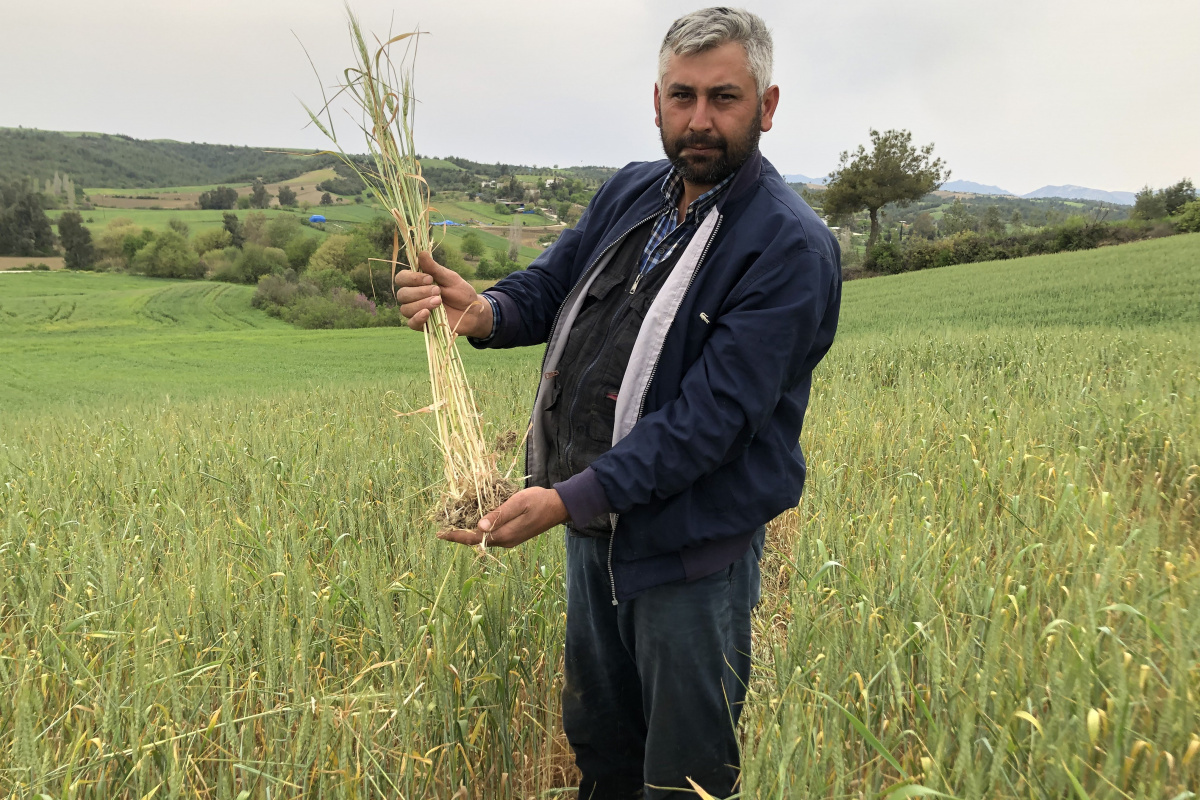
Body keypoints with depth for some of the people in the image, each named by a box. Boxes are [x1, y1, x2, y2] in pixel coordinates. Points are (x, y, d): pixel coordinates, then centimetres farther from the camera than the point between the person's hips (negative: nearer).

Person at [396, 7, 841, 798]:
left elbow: (712, 415, -25)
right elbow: (550, 287, 6)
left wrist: (567, 500, -31)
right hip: (595, 529, 7)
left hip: (688, 552, -6)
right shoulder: (630, 194, 4)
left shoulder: (791, 248, -20)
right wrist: (484, 311, -18)